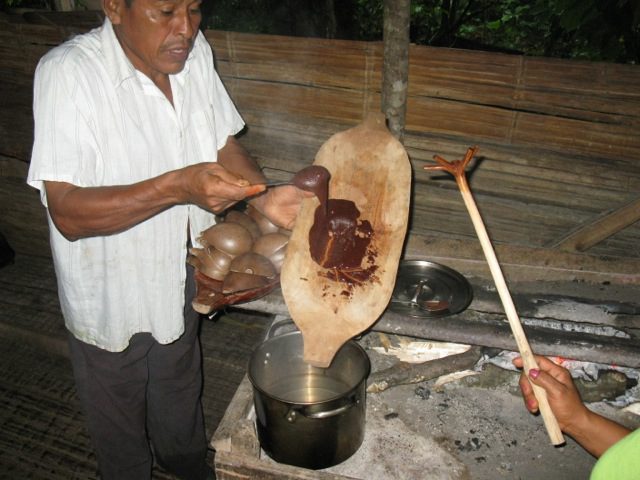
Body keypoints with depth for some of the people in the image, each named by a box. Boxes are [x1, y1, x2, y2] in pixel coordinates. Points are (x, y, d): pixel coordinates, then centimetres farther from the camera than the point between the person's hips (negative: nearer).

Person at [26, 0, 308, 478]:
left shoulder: (194, 52, -8)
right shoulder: (67, 73, -25)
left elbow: (224, 143, 0)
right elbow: (68, 213, -28)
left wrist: (265, 198, -18)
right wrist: (178, 186, -40)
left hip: (180, 281, 5)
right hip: (112, 299, -5)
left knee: (180, 398, 32)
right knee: (121, 432, 22)